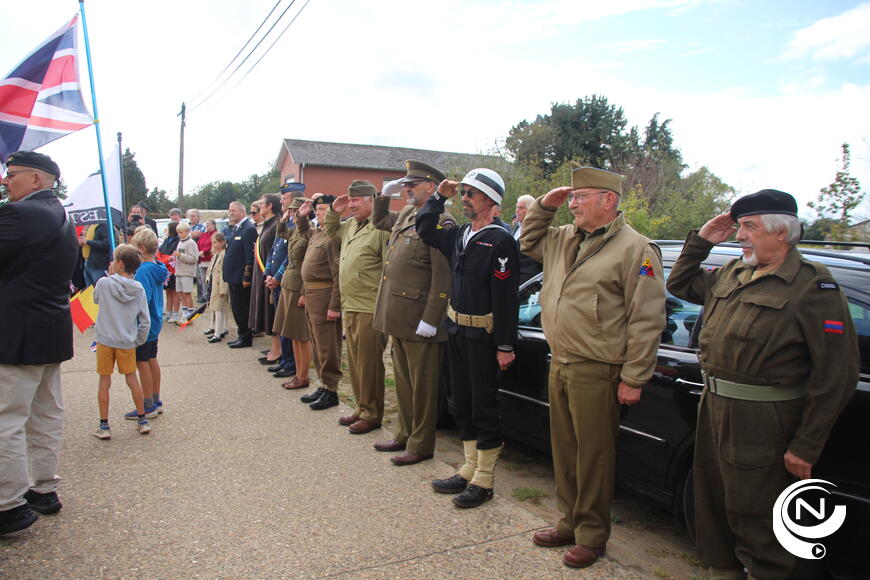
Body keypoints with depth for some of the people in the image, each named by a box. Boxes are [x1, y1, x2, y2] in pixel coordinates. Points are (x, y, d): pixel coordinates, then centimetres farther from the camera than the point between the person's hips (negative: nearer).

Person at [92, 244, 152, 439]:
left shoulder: (104, 283, -13)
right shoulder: (138, 289, -5)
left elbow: (96, 299, 11)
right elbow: (145, 321, -2)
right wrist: (139, 341, 11)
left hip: (105, 340, -2)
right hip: (127, 342, 2)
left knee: (104, 381, 7)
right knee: (132, 378, 14)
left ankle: (104, 425, 13)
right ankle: (142, 420, 21)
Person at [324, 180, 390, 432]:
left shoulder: (381, 228, -14)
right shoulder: (350, 225, 12)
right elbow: (329, 231, 33)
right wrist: (334, 211, 15)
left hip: (370, 310, -9)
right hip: (349, 307, 9)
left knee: (369, 364, 2)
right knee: (355, 362, 17)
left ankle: (372, 415, 17)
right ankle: (361, 409, 32)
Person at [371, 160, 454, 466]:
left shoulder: (440, 223, -15)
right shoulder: (405, 214, 13)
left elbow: (443, 278, -19)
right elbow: (379, 220, 35)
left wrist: (428, 321, -21)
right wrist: (384, 194, 16)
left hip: (419, 320, -9)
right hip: (398, 317, 9)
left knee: (422, 385, 5)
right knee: (403, 381, 20)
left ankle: (421, 444, 19)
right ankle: (405, 434, 35)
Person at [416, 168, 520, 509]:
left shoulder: (500, 240, -15)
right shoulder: (460, 235, 9)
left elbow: (505, 297, -19)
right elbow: (425, 231, 24)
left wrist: (505, 346, -21)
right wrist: (439, 196, 12)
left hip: (483, 336, -8)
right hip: (456, 329, 8)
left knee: (484, 406, 3)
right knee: (462, 403, 16)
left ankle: (483, 481, 16)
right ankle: (470, 469, 30)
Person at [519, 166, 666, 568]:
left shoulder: (635, 249, -12)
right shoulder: (565, 240, 12)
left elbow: (646, 321, -14)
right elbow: (529, 242, 30)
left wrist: (633, 379, -15)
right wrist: (544, 205, 12)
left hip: (596, 373, -8)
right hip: (560, 365, 8)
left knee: (593, 456, 5)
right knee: (565, 450, 18)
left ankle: (592, 535, 23)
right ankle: (569, 522, 35)